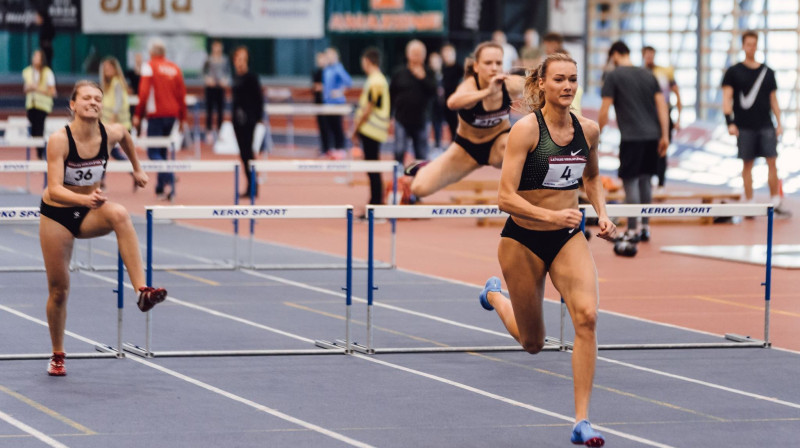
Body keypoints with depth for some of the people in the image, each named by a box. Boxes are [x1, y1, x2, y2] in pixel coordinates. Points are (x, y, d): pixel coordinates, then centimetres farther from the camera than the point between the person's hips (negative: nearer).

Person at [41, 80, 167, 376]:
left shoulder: (111, 133, -12)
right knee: (58, 288, 4)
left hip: (90, 212, 2)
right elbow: (54, 189, -32)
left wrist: (137, 169, 23)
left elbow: (125, 135, 16)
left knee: (119, 214, -34)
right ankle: (57, 356, 27)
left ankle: (143, 291, -41)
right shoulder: (59, 140, -24)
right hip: (56, 215, -2)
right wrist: (85, 199, -49)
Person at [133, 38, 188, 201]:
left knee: (153, 152, -4)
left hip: (156, 114, -5)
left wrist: (137, 115, -6)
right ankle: (160, 188, 16)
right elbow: (182, 94, 9)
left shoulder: (149, 67, -4)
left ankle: (169, 179, -26)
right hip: (172, 114, 5)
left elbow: (144, 93, -11)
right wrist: (182, 118, 15)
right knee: (162, 151, 16)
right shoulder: (175, 68, 10)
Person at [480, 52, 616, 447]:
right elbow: (506, 197, -21)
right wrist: (551, 215, -34)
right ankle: (494, 295, 48)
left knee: (586, 315, -23)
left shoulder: (588, 130, -2)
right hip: (523, 240, -3)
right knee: (533, 343, 12)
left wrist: (602, 214, 4)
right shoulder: (526, 130, -17)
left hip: (568, 238, 3)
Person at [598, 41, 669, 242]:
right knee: (645, 180, 14)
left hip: (631, 137, -6)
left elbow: (604, 110, -5)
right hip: (652, 135, 6)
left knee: (630, 182, -1)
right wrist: (664, 135, 9)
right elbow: (661, 105, 9)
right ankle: (646, 228, 16)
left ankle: (633, 231, -2)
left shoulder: (614, 76, -1)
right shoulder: (647, 75, 14)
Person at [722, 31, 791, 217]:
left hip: (766, 125, 2)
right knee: (747, 165, 2)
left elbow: (773, 100, 15)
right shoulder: (733, 72, 1)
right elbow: (726, 98, -4)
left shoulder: (768, 72, 11)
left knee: (772, 162, -4)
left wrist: (779, 123, 8)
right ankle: (749, 203, 8)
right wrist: (730, 122, -15)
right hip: (745, 127, -2)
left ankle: (776, 202, 1)